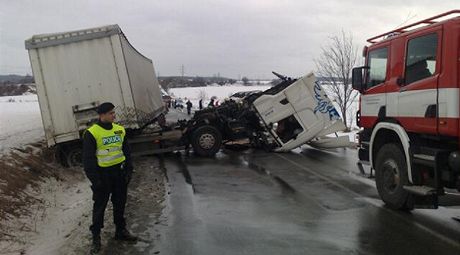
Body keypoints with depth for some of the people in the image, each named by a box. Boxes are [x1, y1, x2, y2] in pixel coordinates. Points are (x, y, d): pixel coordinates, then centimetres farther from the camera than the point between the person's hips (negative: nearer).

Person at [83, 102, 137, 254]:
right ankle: (96, 237, 17)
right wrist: (95, 179, -15)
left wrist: (129, 170, 7)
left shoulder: (120, 130, 5)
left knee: (120, 203, 16)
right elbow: (88, 159, -13)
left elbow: (126, 151, 12)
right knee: (100, 206, 5)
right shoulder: (92, 133, -13)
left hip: (119, 171, 5)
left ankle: (121, 230, 32)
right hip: (103, 174, -5)